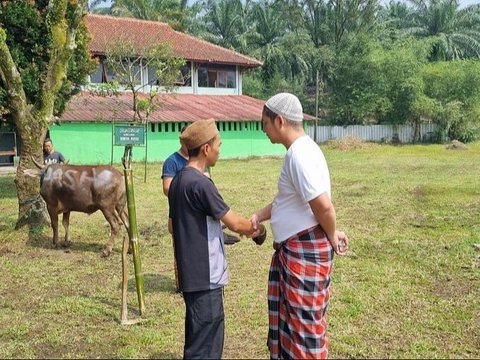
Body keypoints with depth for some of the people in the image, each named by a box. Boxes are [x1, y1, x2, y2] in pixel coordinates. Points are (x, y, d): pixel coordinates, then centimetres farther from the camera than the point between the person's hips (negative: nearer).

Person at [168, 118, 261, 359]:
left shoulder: (177, 181, 8)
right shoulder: (200, 183, -20)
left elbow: (172, 225, 18)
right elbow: (234, 223, -13)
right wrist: (253, 229, 6)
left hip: (192, 274, 9)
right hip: (206, 277, -9)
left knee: (200, 340, 20)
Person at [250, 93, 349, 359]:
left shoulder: (299, 155, -24)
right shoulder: (298, 150, 10)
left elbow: (323, 206, -28)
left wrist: (332, 237, -12)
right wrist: (258, 217, 12)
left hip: (305, 249, -10)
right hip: (292, 247, 10)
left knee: (304, 318, 4)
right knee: (286, 313, 21)